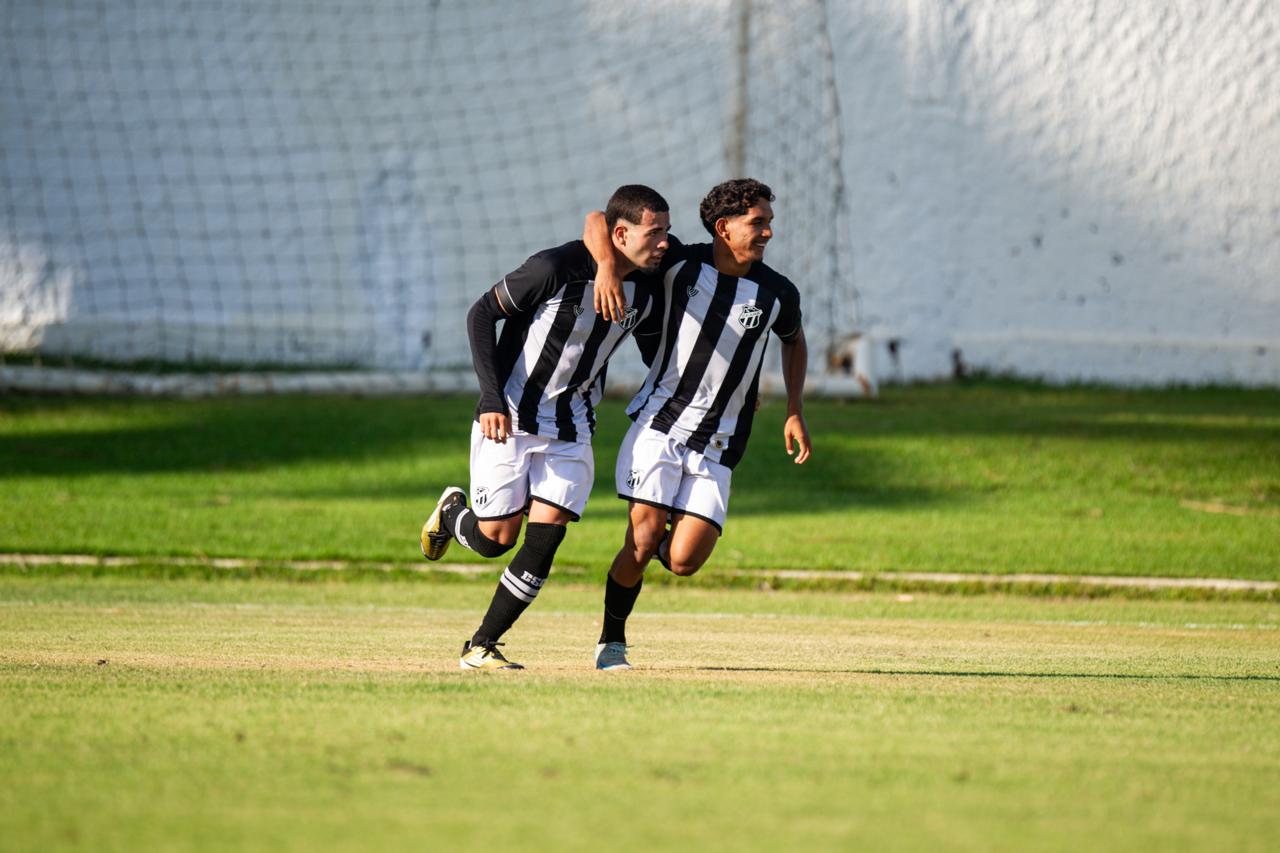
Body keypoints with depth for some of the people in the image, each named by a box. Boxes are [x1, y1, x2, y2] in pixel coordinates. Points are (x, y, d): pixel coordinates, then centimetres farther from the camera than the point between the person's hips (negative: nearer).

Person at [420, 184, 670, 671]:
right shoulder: (557, 269, -21)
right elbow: (482, 313, -14)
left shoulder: (646, 296, -2)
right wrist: (492, 399, -20)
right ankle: (452, 512, 31)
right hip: (508, 419, -5)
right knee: (496, 538, -4)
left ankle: (480, 647, 2)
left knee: (544, 540, -8)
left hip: (570, 428, 5)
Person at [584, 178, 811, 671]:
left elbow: (794, 340, 21)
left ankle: (661, 543, 26)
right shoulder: (680, 264, -7)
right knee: (642, 543, -12)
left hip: (717, 445, 2)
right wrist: (608, 266, -27)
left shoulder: (777, 294, -2)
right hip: (658, 425, -2)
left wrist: (795, 412, 13)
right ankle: (611, 643, 10)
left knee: (684, 562, -11)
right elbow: (599, 221, -6)